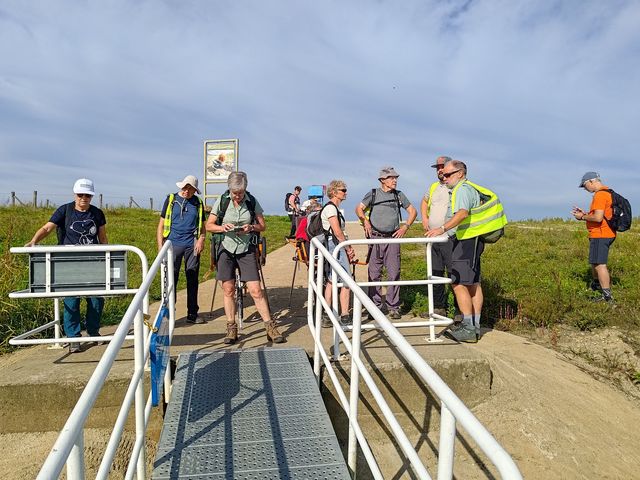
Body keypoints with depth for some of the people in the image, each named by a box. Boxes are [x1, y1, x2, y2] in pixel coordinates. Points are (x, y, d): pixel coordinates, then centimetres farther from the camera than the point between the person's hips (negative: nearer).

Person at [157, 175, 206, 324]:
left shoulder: (198, 203, 11)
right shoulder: (171, 199, 5)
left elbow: (202, 225, 16)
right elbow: (161, 224, 5)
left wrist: (201, 238, -4)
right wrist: (160, 246, -3)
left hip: (192, 246, 2)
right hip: (173, 244, -2)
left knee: (193, 279, 6)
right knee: (171, 279, -2)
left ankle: (192, 314, 14)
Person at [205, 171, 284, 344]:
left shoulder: (252, 201, -1)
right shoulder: (221, 201, -1)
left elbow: (263, 226, 5)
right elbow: (209, 226, 3)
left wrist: (251, 228, -16)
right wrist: (223, 228, -17)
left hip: (246, 250, -1)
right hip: (226, 249, 1)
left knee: (256, 290, -6)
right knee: (228, 290, 5)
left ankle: (270, 327, 3)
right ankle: (231, 328, 17)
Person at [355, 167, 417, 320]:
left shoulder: (399, 195, 11)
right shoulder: (373, 194, 6)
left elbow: (413, 211, 16)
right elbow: (359, 209, 9)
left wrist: (405, 227, 5)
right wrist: (365, 222, -6)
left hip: (393, 238, 1)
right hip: (376, 238, -1)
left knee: (394, 273, -3)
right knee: (374, 273, 2)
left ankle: (393, 307, 6)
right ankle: (375, 306, 11)